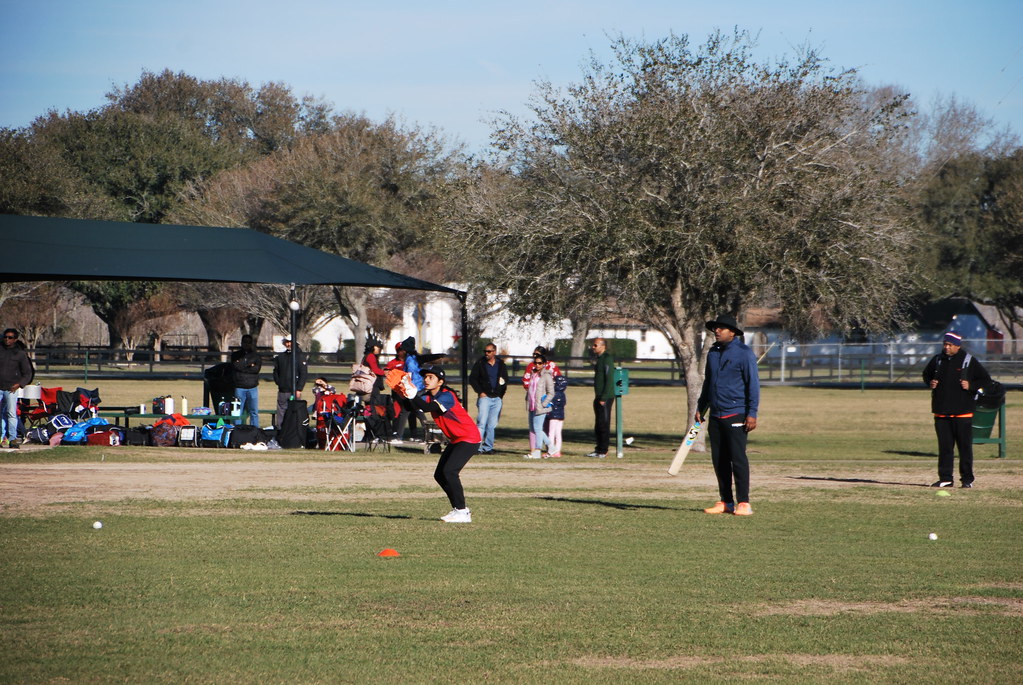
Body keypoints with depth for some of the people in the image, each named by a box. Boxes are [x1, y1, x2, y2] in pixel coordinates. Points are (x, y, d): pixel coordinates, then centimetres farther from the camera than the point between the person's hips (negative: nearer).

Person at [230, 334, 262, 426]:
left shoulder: (255, 355, 13)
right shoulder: (235, 355, 12)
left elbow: (257, 368, -4)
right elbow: (235, 366, -6)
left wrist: (242, 368, -6)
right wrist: (249, 366, -3)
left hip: (253, 387, 1)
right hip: (239, 388, -1)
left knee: (254, 412, 0)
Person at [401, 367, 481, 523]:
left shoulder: (447, 396, -21)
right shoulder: (429, 396, 5)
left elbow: (427, 407, -37)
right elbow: (415, 406, -14)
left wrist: (413, 394, -44)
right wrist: (407, 393, -32)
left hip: (469, 439, -10)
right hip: (455, 440, 10)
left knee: (449, 471, -22)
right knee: (440, 475, 8)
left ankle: (462, 512, -18)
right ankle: (458, 509, 19)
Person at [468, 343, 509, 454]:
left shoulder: (501, 365, 11)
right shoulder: (480, 363, 3)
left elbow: (505, 380, 19)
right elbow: (472, 379, 4)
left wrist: (501, 394, 9)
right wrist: (480, 392, -6)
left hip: (497, 399, 3)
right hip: (484, 397, -3)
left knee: (492, 425, 4)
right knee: (481, 423, -14)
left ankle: (488, 447, 10)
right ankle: (476, 447, -17)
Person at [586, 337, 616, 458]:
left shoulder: (607, 359, -13)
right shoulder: (599, 359, 17)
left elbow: (609, 379, -19)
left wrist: (604, 398, -21)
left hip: (606, 398, -10)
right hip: (599, 397, 10)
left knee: (604, 424, -6)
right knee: (598, 425, 12)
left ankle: (603, 451, -3)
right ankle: (599, 450, 17)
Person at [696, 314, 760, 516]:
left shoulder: (744, 352, -6)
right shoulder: (713, 353, 15)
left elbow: (753, 384, -8)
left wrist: (752, 413, -14)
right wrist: (700, 408, 20)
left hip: (735, 415, -7)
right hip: (715, 415, 7)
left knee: (738, 458, -9)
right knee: (719, 460, 7)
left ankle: (743, 503, -7)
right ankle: (725, 502, 13)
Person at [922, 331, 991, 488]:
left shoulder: (969, 361, -2)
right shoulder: (937, 360, 9)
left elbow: (985, 380, 2)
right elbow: (926, 374, 24)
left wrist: (970, 386, -14)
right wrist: (930, 383, 3)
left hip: (962, 412, -4)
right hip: (941, 411, 4)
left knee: (965, 447, 0)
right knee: (944, 447, 6)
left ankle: (967, 479, 6)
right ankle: (945, 478, 11)